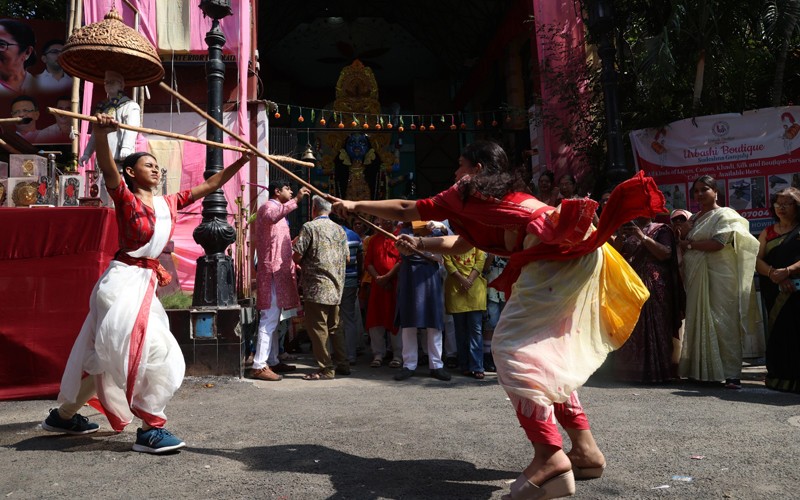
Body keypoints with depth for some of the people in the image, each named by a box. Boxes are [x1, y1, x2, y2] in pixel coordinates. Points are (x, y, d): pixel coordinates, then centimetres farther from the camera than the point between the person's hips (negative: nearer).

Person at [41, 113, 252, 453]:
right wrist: (101, 133, -41)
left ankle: (64, 415, 34)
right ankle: (151, 429, -8)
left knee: (108, 357, 17)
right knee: (156, 350, -15)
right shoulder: (126, 198, -4)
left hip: (145, 283, 8)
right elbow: (108, 170, -24)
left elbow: (209, 185, 16)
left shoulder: (169, 203, 13)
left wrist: (239, 163, 12)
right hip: (124, 281, -8)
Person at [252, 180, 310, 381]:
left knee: (274, 319, 12)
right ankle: (259, 366, -14)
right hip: (272, 271, -10)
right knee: (269, 319, -13)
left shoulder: (277, 209, 25)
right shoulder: (267, 207, -6)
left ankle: (273, 361, 18)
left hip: (279, 271, 10)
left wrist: (292, 264, 27)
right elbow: (272, 217, -34)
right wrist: (296, 200, -35)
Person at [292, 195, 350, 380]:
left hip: (316, 286, -7)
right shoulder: (339, 229, 11)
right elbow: (347, 257, 15)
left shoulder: (309, 227, -7)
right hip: (336, 286, 7)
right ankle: (342, 364, 20)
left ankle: (326, 368, 0)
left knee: (317, 327, -1)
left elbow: (297, 256, -11)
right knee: (334, 326, 16)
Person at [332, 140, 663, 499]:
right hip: (574, 253, 10)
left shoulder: (471, 190, 10)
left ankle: (550, 456, -19)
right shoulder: (501, 195, 33)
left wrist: (354, 206, 27)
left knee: (510, 348, -12)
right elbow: (460, 244, 42)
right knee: (544, 354, 15)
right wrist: (418, 245, 49)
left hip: (556, 251, -10)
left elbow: (406, 210, 17)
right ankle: (585, 449, 16)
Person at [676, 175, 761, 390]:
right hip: (696, 277, 7)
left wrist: (690, 244, -5)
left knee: (723, 323, -10)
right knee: (699, 323, 5)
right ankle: (702, 370, 10)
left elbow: (718, 243, -14)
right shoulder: (694, 218, 21)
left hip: (718, 277, -7)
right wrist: (682, 234, 3)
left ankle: (732, 374, -7)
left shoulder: (724, 215, -1)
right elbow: (684, 240, 23)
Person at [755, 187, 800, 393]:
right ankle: (780, 377, 10)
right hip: (774, 292, 3)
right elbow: (758, 260, 5)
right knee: (777, 332, 3)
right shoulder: (768, 232, 16)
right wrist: (773, 274, -13)